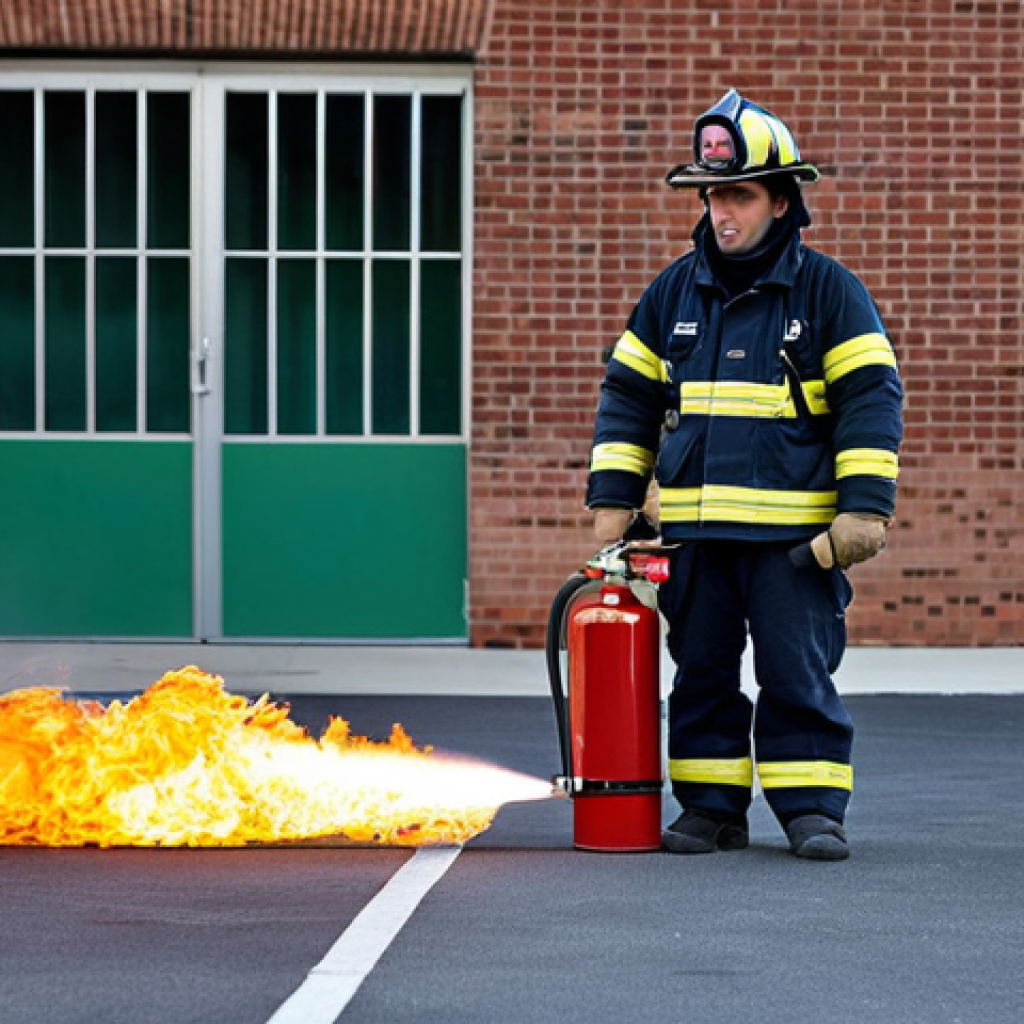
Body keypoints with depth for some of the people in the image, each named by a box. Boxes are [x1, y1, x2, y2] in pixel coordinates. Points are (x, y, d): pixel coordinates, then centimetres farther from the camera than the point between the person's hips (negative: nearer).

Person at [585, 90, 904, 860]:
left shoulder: (828, 290, 0)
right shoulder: (676, 291, 11)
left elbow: (870, 399, -3)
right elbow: (629, 396, 16)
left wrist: (865, 506, -12)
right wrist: (613, 501, 10)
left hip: (794, 533, -4)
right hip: (694, 529, 4)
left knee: (798, 674, -3)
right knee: (701, 673, 8)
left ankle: (813, 810, 4)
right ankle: (711, 810, 17)